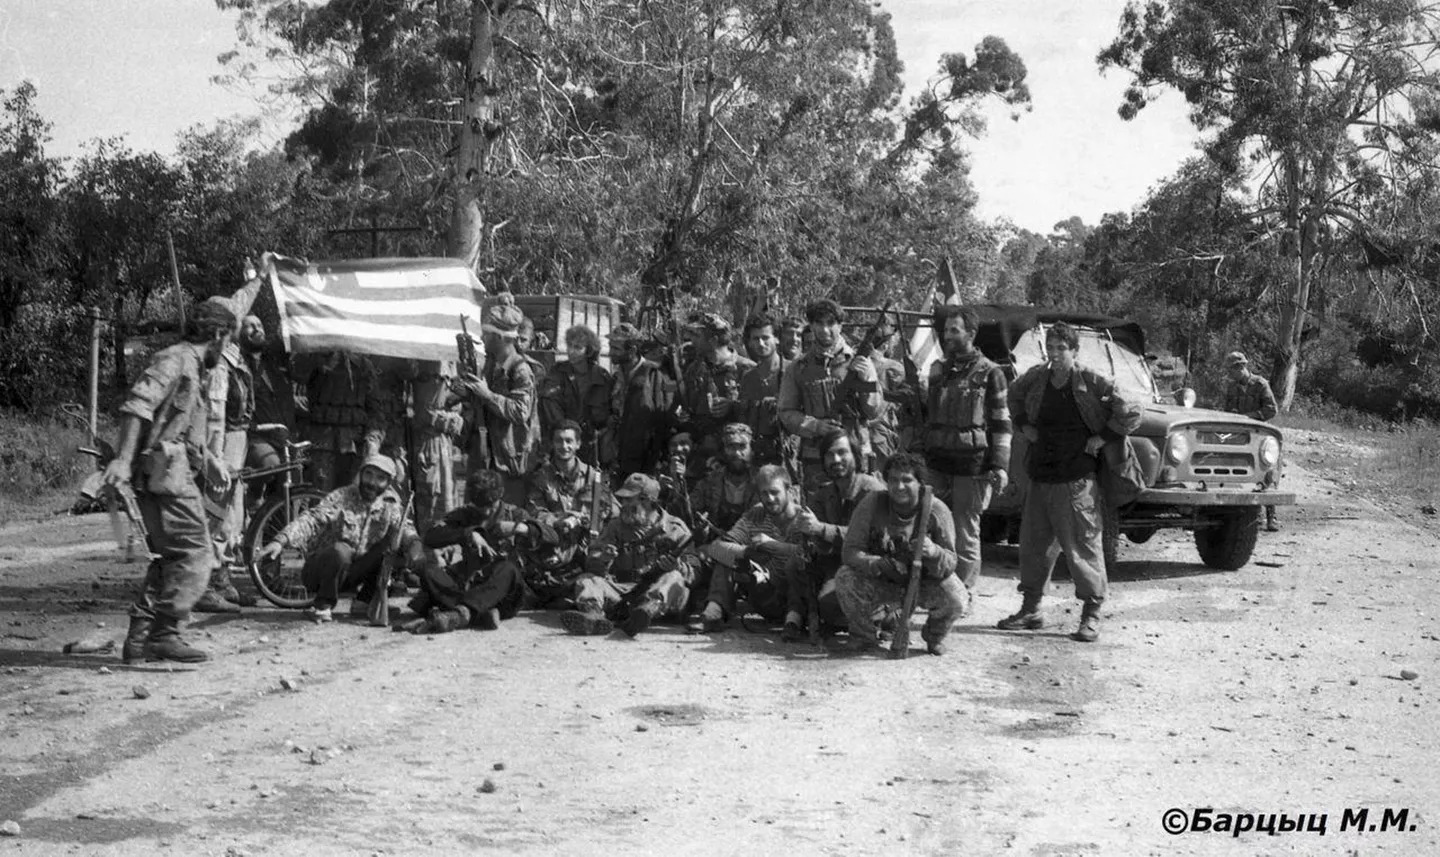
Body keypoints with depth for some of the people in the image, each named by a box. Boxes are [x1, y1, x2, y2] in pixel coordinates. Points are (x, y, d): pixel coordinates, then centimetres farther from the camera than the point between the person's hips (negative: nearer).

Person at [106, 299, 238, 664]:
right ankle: (164, 634, -9)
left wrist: (208, 461, 30)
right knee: (196, 554, -10)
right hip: (166, 473, -10)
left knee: (170, 556, 13)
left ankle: (140, 638, 15)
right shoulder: (175, 360, -9)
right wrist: (122, 459, -30)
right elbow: (137, 405, -22)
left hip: (172, 473, 10)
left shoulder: (192, 368, 23)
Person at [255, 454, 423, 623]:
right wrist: (280, 541, -41)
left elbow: (404, 528, -5)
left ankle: (363, 602, -3)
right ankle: (323, 605, -17)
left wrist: (415, 544, -31)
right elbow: (312, 519, -25)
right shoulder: (341, 497, -14)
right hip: (318, 570, -5)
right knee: (340, 550, -36)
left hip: (352, 574, 5)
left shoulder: (390, 506, 2)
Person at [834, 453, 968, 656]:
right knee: (845, 578, -28)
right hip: (881, 583, 0)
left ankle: (934, 636, 9)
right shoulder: (872, 503, -17)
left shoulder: (936, 510, -17)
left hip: (923, 583, 0)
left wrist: (934, 552, -43)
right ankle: (864, 635, 2)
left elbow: (951, 563, -18)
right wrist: (880, 564, -37)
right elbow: (850, 551, -18)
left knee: (957, 600, -28)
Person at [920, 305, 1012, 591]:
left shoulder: (989, 373, 0)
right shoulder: (937, 370, 15)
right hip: (937, 463, 5)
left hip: (972, 465, -5)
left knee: (965, 533, -4)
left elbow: (1001, 425, -1)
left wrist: (1000, 466, -9)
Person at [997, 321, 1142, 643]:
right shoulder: (1035, 378, 6)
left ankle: (1092, 614, 4)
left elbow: (1131, 414, -8)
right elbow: (1014, 396, 28)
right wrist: (1023, 425, 14)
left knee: (1084, 545, -3)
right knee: (1033, 544, 11)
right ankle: (1030, 610, 23)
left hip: (1078, 480, -5)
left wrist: (1103, 438, -9)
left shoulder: (1092, 382, -8)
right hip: (1040, 477, 5)